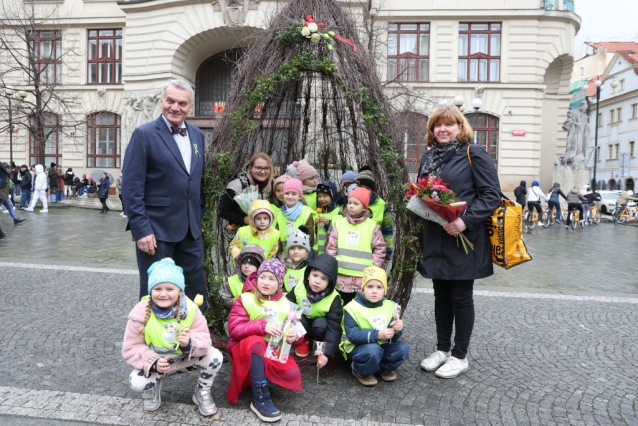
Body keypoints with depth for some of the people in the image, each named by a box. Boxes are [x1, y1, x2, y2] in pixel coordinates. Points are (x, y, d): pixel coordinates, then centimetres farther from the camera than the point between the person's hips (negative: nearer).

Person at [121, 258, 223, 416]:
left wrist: (189, 343, -42)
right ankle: (154, 386, 12)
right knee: (136, 382, -28)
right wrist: (153, 362, -31)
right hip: (155, 363, 0)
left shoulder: (190, 309, -19)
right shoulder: (141, 312, -19)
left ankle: (202, 393, 7)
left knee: (215, 356, -23)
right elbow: (131, 348, -15)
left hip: (185, 359, 0)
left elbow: (204, 340, -19)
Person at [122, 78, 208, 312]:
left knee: (197, 292, 13)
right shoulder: (144, 134, -8)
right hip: (156, 230, -5)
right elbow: (131, 187, -12)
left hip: (191, 230, 6)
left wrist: (200, 217, 12)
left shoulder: (197, 135, 10)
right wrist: (141, 230, -17)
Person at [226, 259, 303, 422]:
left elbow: (295, 328, 7)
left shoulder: (285, 304, 2)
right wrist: (262, 326, -29)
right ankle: (260, 399, -27)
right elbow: (234, 328, -16)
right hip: (246, 350, -3)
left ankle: (260, 376, 8)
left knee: (292, 375, -24)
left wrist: (295, 336, -18)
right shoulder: (245, 299, -7)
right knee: (255, 341, -37)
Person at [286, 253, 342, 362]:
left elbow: (334, 328, -30)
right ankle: (304, 340, -1)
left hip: (321, 323, -2)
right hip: (302, 325, 3)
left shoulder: (334, 299, -28)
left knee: (320, 324, -36)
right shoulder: (299, 288, -22)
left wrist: (326, 353, -38)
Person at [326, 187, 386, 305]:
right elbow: (331, 247, 8)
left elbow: (380, 249, 2)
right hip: (341, 277, 2)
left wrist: (372, 267, -6)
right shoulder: (339, 223, 7)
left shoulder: (372, 225, 1)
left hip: (364, 278, -2)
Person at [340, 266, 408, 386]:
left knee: (403, 348, -18)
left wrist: (397, 329, -26)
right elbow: (352, 335, -24)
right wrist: (377, 335, -34)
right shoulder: (353, 308, -15)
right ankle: (361, 371, -4)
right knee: (373, 350, -35)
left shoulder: (390, 306, 0)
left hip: (381, 346, 5)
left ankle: (383, 368, 7)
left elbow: (393, 336, -2)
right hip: (358, 348, -5)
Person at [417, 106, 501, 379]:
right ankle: (442, 349, 29)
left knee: (461, 297, 5)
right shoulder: (428, 157, 12)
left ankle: (460, 356, 20)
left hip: (463, 238, -6)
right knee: (441, 295, 15)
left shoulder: (473, 154, -7)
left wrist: (466, 220, -23)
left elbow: (492, 194, -12)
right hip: (435, 239, 6)